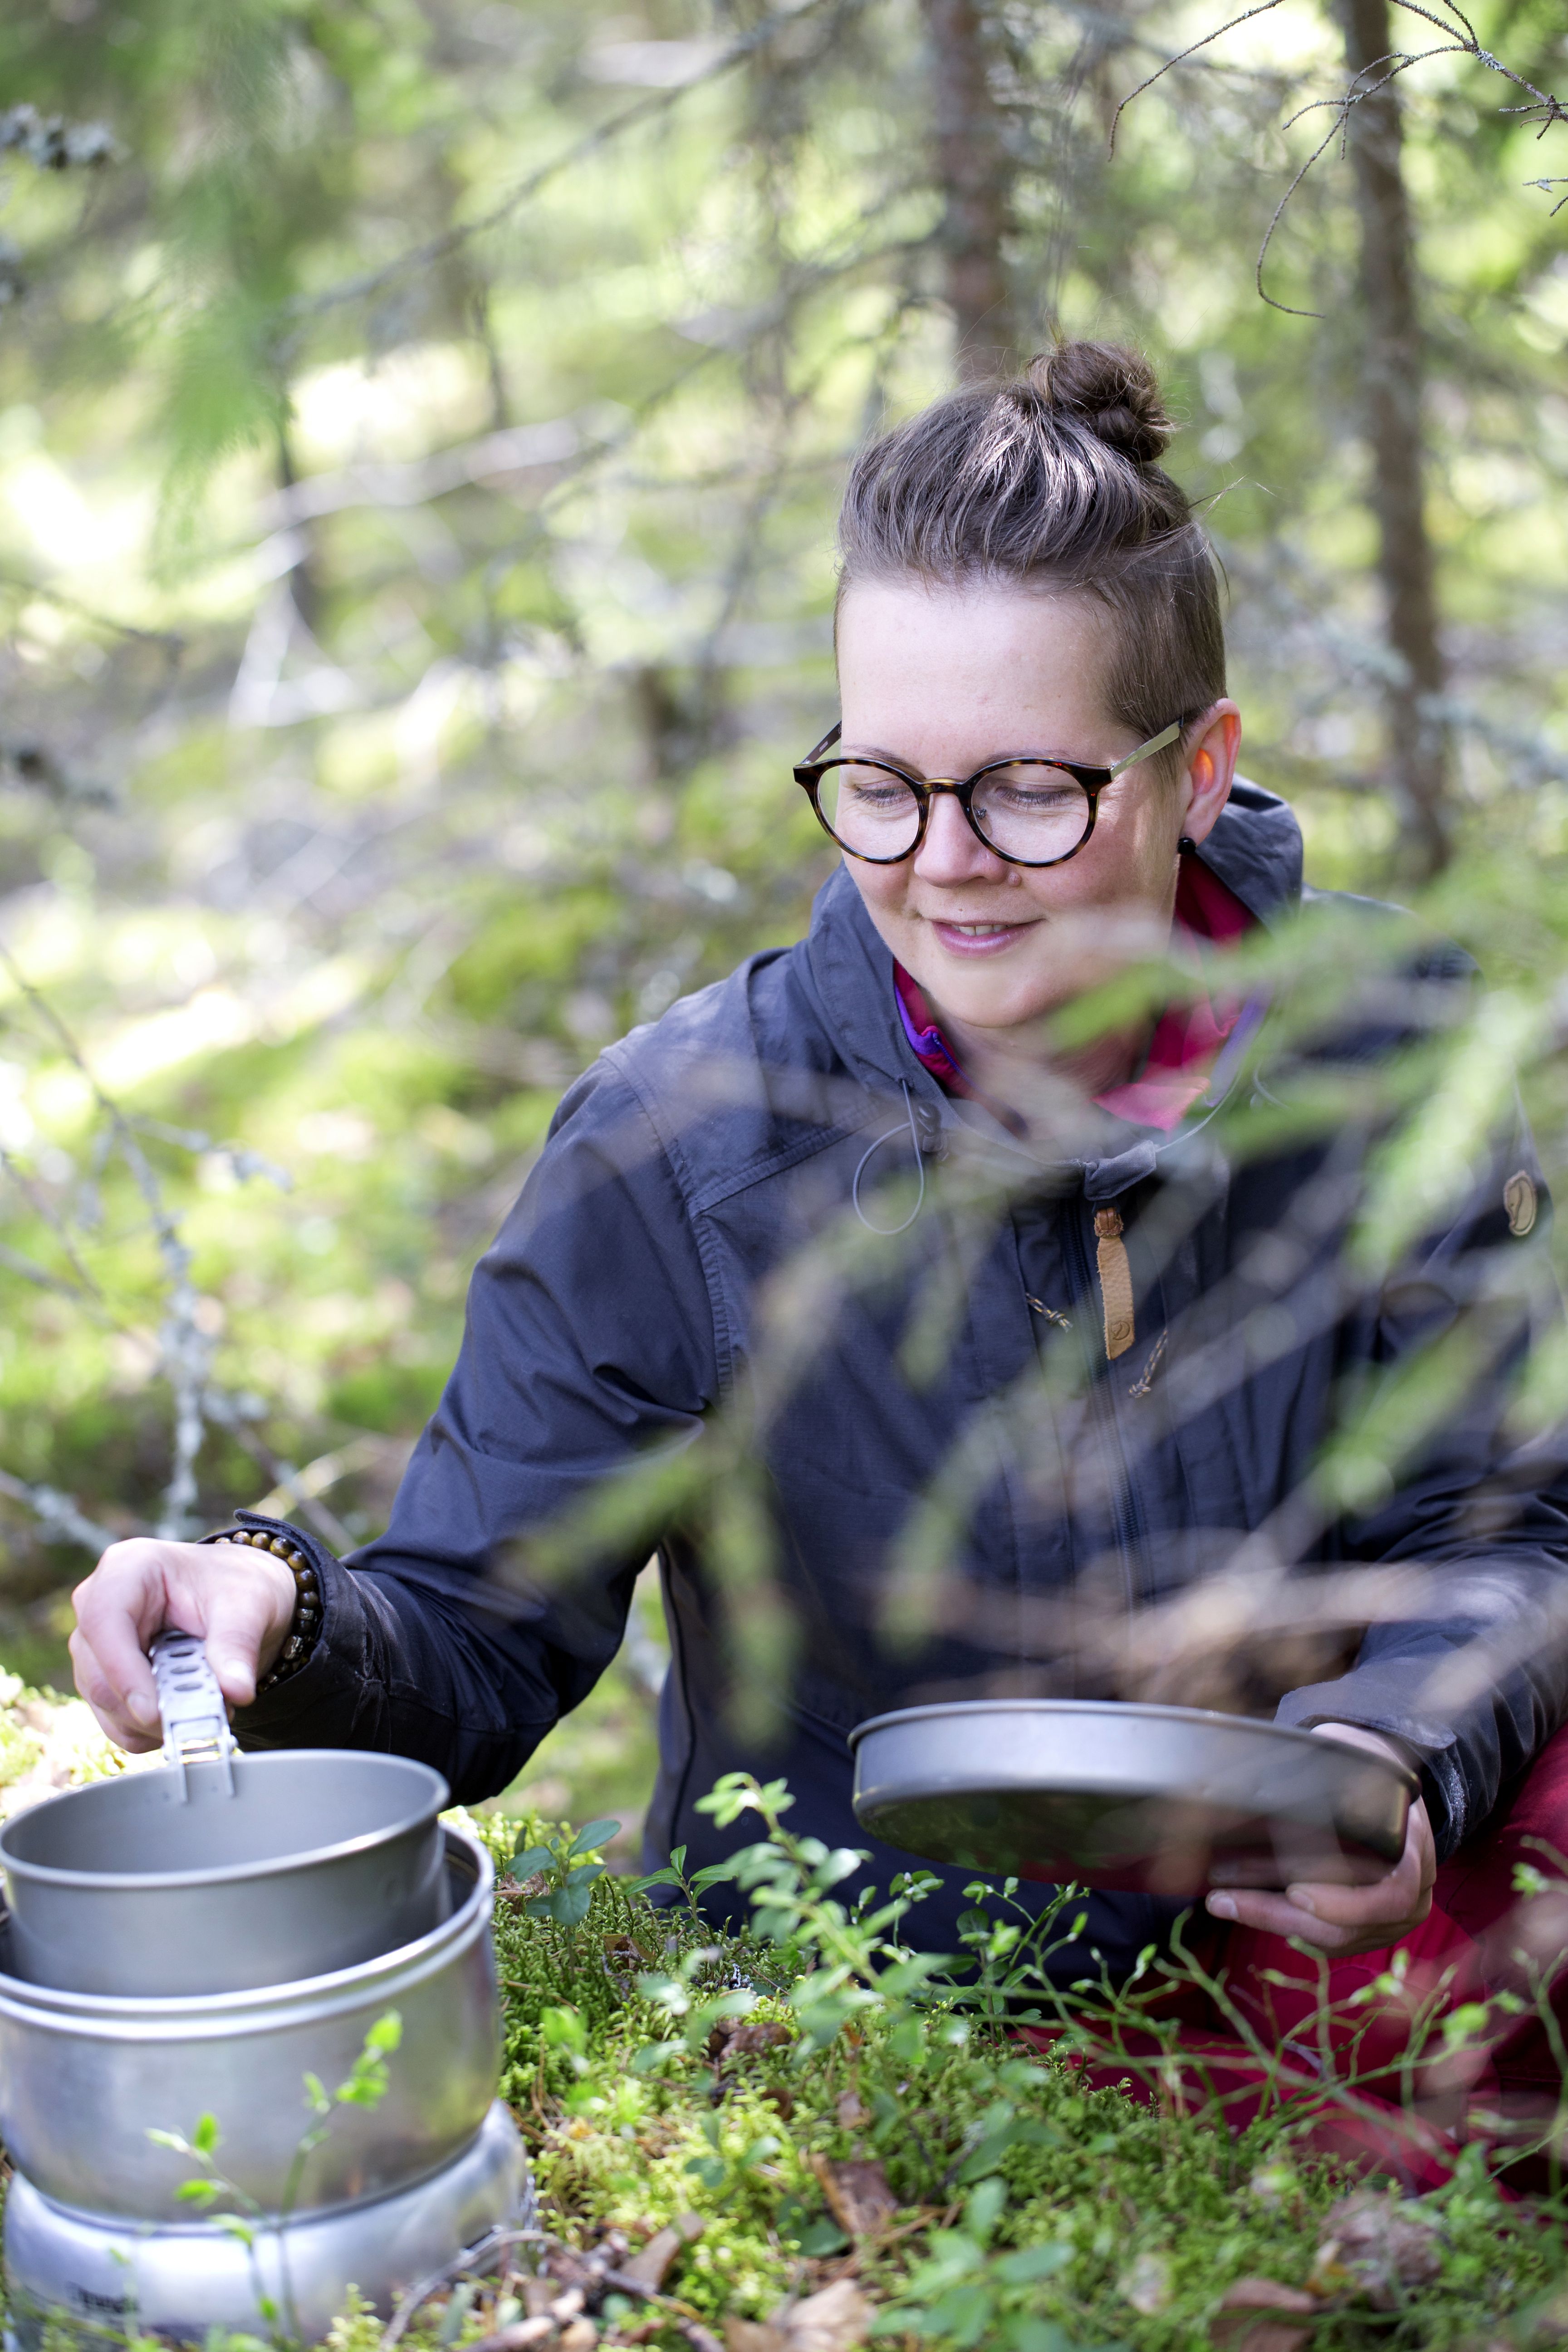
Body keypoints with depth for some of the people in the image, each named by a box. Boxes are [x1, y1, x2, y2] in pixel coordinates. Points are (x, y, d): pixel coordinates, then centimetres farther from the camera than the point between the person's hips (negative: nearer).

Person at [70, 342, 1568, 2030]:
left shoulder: (1388, 1049, -6)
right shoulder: (673, 1151, -13)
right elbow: (484, 1637, -9)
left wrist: (1395, 1754, -22)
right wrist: (288, 1629, -31)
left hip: (1284, 1948, 1)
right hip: (814, 2003, 0)